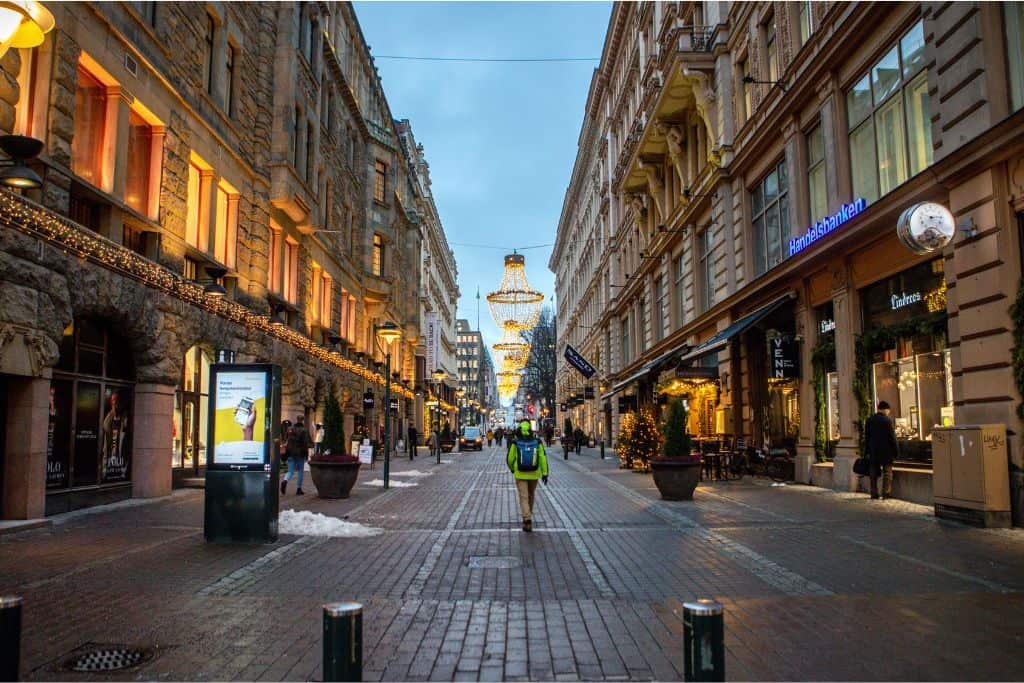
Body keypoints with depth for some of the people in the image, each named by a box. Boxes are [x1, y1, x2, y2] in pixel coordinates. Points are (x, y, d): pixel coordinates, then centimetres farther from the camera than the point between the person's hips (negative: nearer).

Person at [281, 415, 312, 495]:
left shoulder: (290, 429, 5)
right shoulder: (305, 430, -8)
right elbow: (309, 443, -14)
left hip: (291, 453, 3)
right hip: (300, 453, -3)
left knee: (290, 470, 7)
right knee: (300, 471, 11)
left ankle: (285, 481, -23)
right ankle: (298, 489, 12)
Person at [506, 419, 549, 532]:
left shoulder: (515, 443, -8)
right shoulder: (537, 442, -5)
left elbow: (509, 458, -3)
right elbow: (543, 458, -7)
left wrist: (511, 468, 17)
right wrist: (545, 473, -1)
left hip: (520, 474, -2)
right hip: (534, 474, 2)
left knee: (524, 497, -2)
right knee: (530, 495, 22)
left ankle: (527, 520, -17)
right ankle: (528, 515, 39)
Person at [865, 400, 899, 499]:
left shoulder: (869, 420, 4)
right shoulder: (887, 420, -12)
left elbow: (866, 437, 8)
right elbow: (892, 437, -11)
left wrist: (868, 450, 15)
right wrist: (896, 451, -3)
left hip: (873, 451, 5)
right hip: (886, 451, -5)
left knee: (874, 473, 9)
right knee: (887, 472, 3)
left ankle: (874, 493, 10)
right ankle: (886, 492, 0)